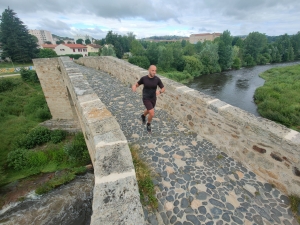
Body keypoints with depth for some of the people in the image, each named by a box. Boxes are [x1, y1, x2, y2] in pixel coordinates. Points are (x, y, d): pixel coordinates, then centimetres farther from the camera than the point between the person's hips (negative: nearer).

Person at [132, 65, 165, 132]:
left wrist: (159, 91, -31)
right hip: (146, 99, -4)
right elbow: (137, 84, 1)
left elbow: (163, 89, -6)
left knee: (149, 110, 28)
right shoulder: (144, 78, -15)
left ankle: (143, 116, 65)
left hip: (153, 99, 4)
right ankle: (149, 124, 21)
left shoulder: (157, 79, -11)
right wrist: (134, 86, -24)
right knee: (152, 114, -12)